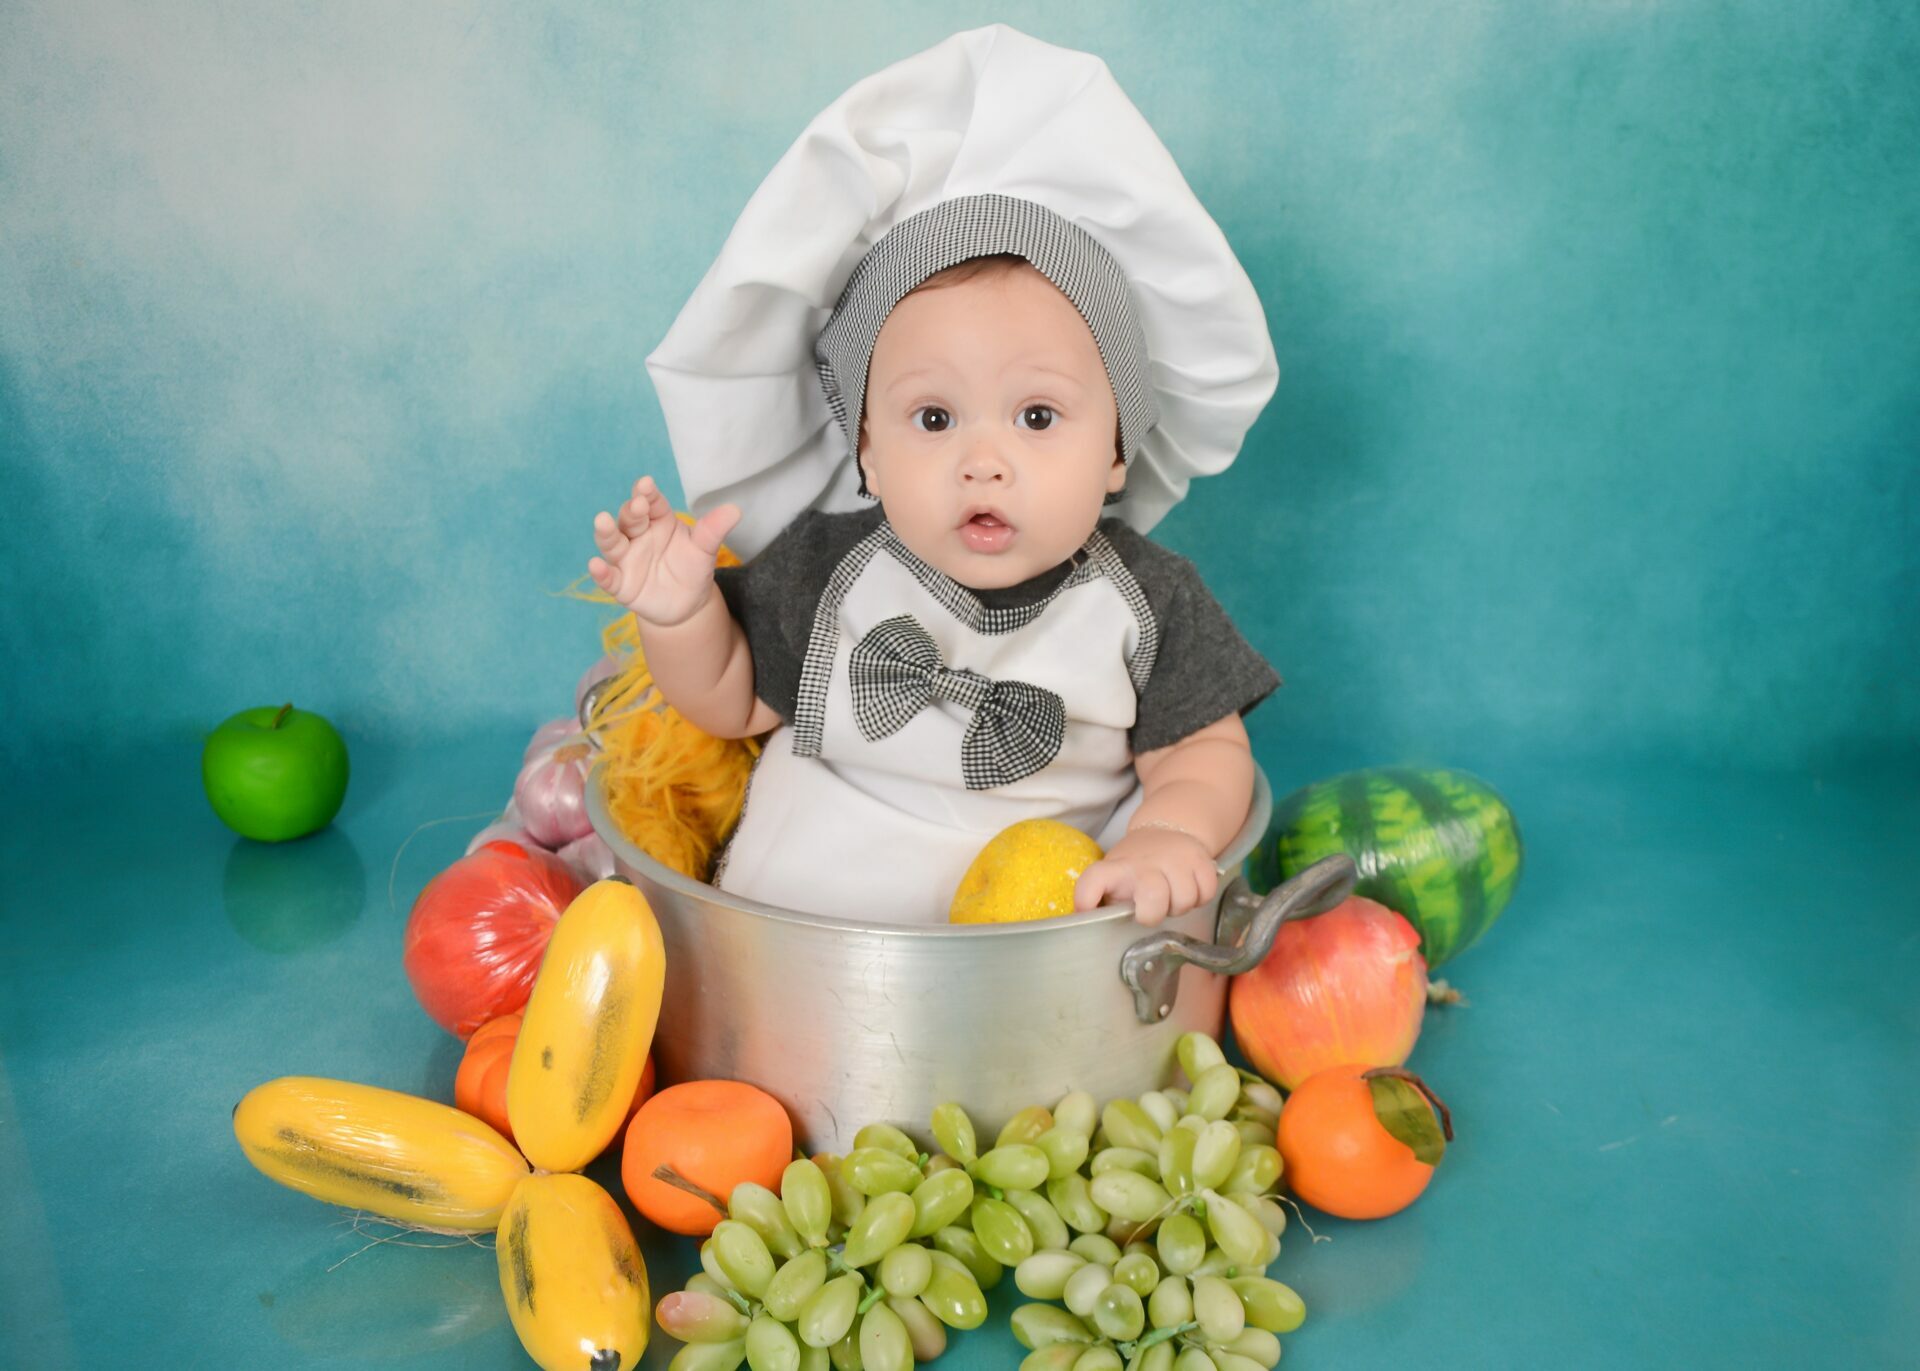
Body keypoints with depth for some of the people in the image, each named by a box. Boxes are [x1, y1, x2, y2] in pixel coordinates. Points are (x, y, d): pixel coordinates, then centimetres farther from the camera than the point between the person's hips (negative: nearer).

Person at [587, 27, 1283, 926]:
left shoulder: (1144, 604, -5)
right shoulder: (827, 568, -3)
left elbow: (1203, 748, 1)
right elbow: (731, 703, 7)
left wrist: (1171, 832, -21)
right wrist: (679, 615, -12)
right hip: (785, 920, 3)